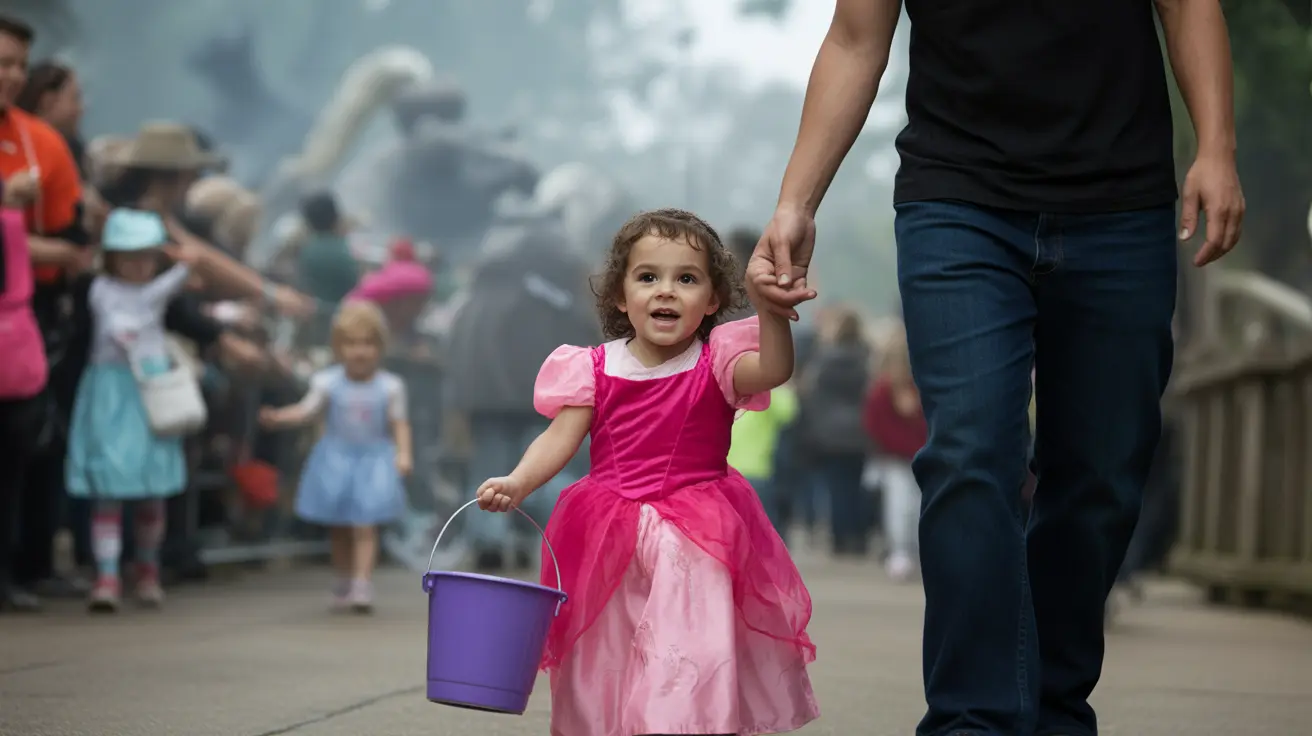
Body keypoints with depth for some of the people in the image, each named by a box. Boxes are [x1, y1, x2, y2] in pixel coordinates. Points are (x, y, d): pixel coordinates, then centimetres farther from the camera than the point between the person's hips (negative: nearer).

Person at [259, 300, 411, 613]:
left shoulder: (389, 386, -7)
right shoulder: (328, 383, -6)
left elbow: (399, 423, -5)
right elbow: (307, 410, -6)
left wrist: (404, 454, -17)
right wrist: (279, 418, -22)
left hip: (373, 460, -2)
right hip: (337, 459, 2)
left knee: (365, 528, -10)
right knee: (340, 528, 12)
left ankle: (363, 584, -12)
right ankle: (343, 582, 26)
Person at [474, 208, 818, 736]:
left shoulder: (716, 363, -4)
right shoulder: (595, 369, 2)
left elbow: (773, 371, -22)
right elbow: (560, 437, -4)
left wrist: (773, 312, -40)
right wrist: (516, 483, -22)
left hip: (696, 538, -2)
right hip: (609, 536, 2)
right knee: (605, 662, 11)